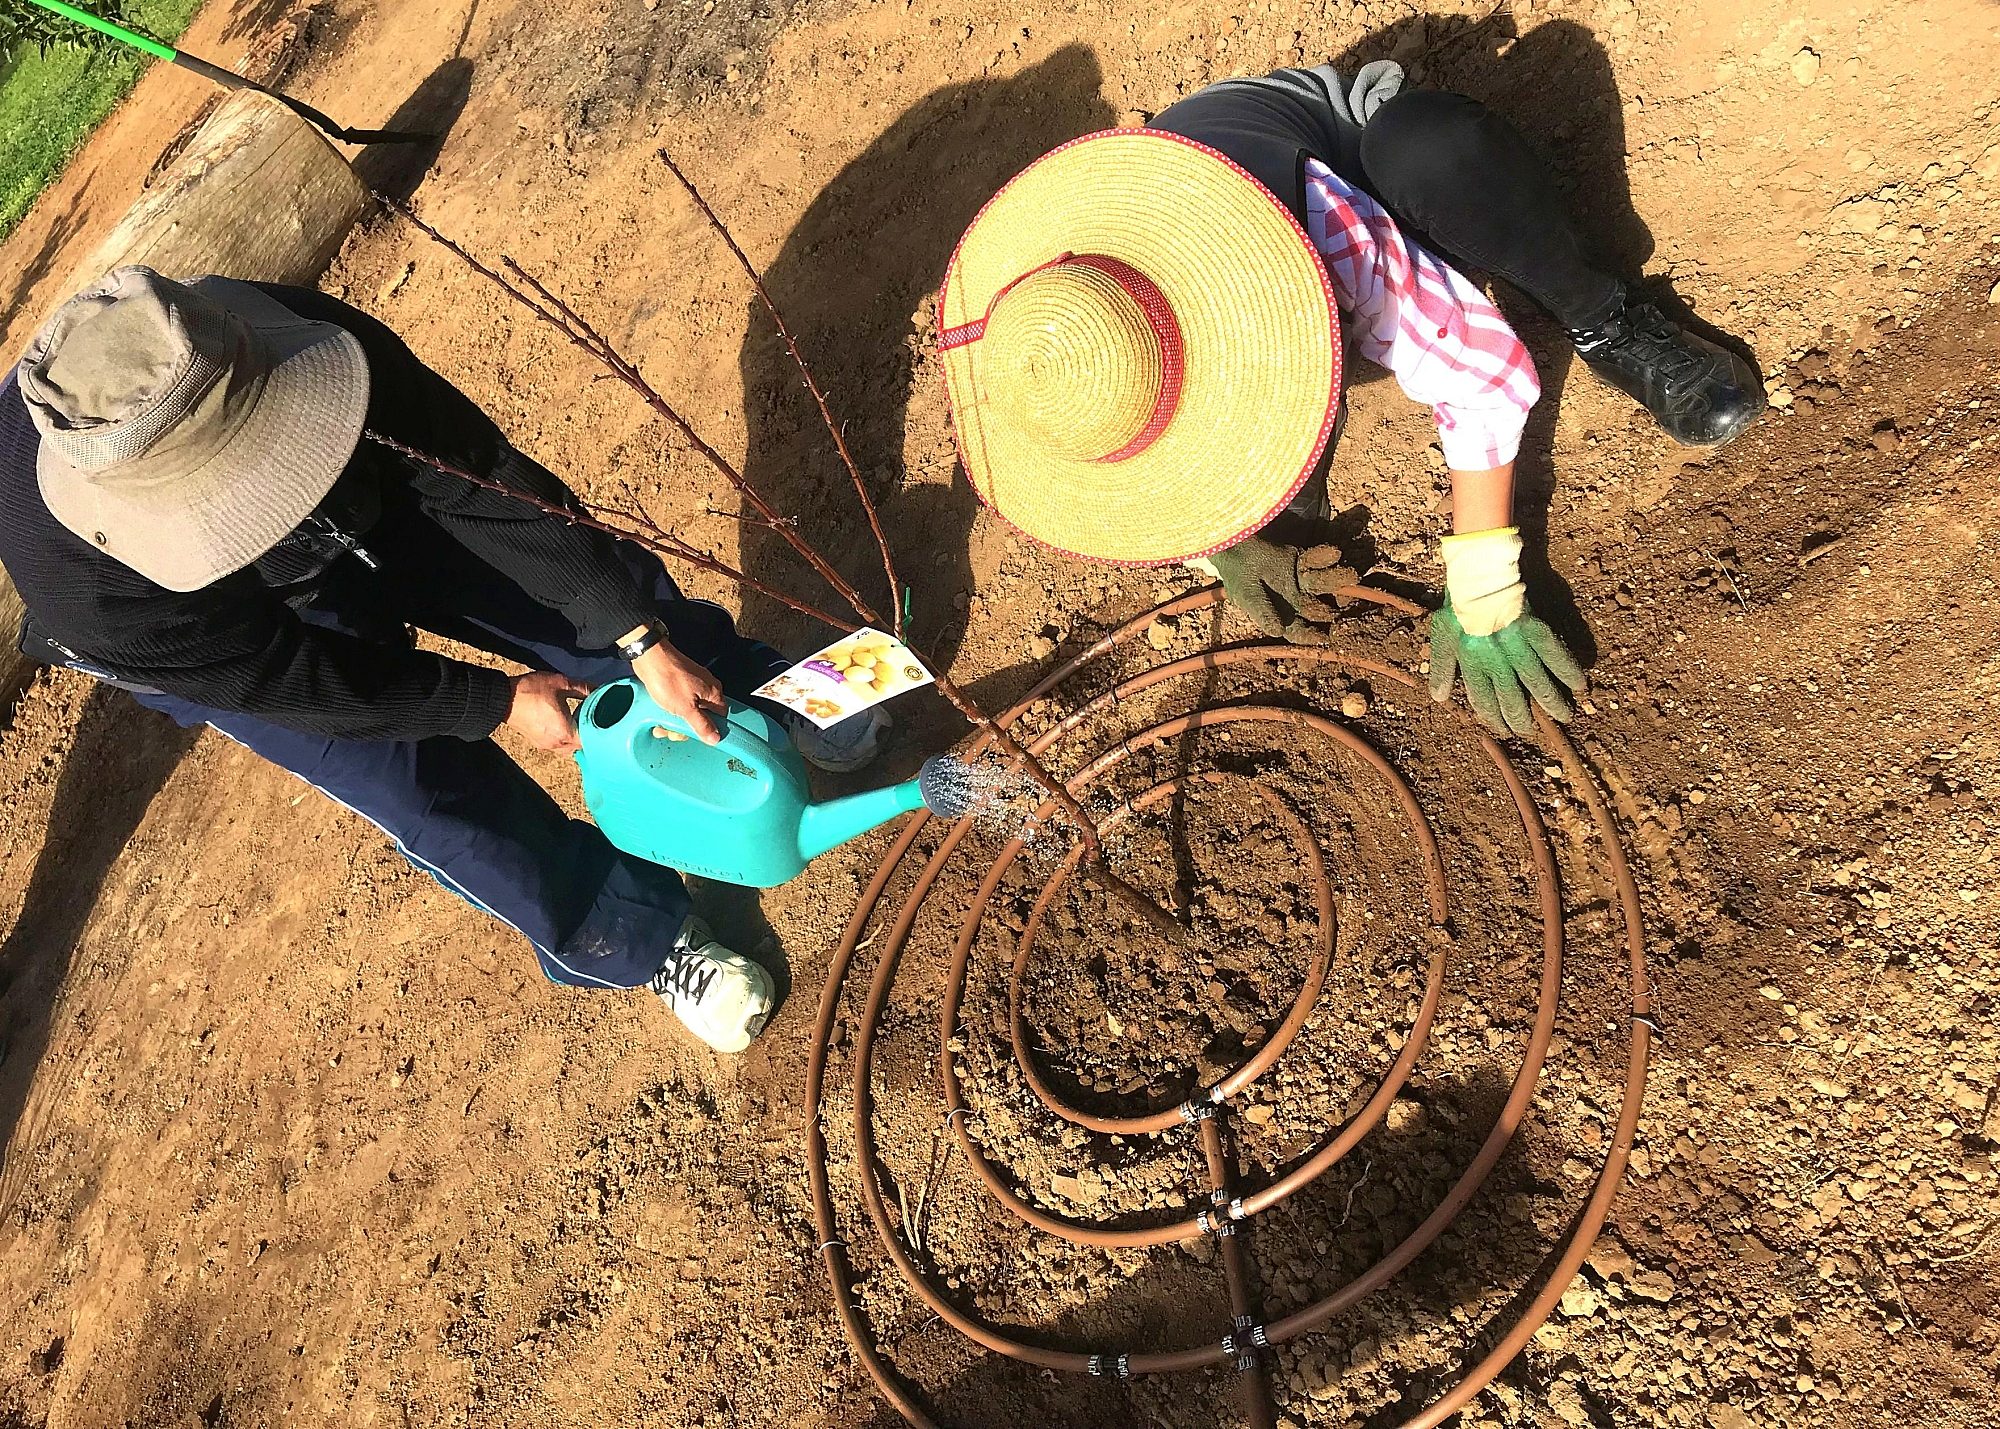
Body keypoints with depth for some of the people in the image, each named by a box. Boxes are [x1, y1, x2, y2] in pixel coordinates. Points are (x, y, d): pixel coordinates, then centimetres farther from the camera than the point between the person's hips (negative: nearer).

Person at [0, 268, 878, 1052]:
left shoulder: (291, 336, -38)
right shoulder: (91, 594, -41)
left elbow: (483, 479, -30)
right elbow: (293, 680, -27)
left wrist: (645, 641, -30)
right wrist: (498, 702, -19)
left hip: (364, 509, 3)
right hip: (227, 641, -2)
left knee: (600, 583, -5)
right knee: (424, 783, -12)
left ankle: (753, 705, 22)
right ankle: (639, 940, 9)